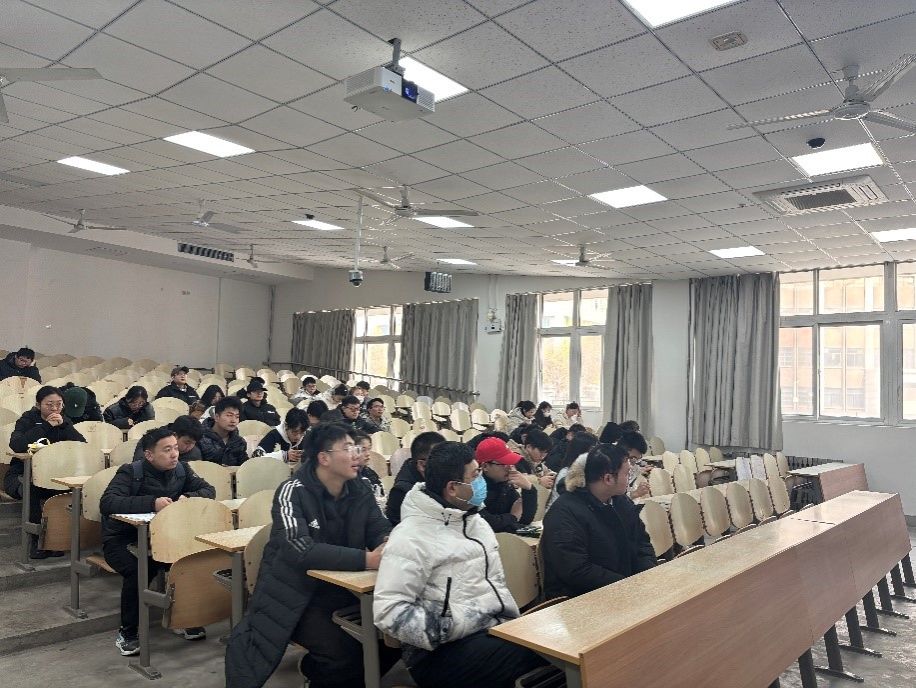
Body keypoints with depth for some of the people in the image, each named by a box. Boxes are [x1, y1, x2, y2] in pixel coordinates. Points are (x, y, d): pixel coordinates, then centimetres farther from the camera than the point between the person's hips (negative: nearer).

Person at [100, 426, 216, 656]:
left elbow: (209, 490, 0)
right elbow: (107, 503, -31)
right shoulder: (130, 473, -17)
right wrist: (152, 503, -40)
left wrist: (189, 498, -22)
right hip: (122, 539, -4)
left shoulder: (181, 469, -3)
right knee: (138, 571, -33)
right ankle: (126, 634, -8)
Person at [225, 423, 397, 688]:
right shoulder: (293, 491, -18)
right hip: (295, 592, -6)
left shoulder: (359, 490, 0)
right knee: (347, 653, -25)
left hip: (341, 589, 6)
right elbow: (301, 550, -31)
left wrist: (390, 544, -25)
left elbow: (380, 531, 1)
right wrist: (365, 559, -38)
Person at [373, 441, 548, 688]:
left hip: (496, 630, 8)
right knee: (528, 656, -30)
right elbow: (388, 610, -18)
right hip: (443, 651, -8)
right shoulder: (411, 537, -13)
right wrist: (450, 633, -22)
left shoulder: (475, 520, 14)